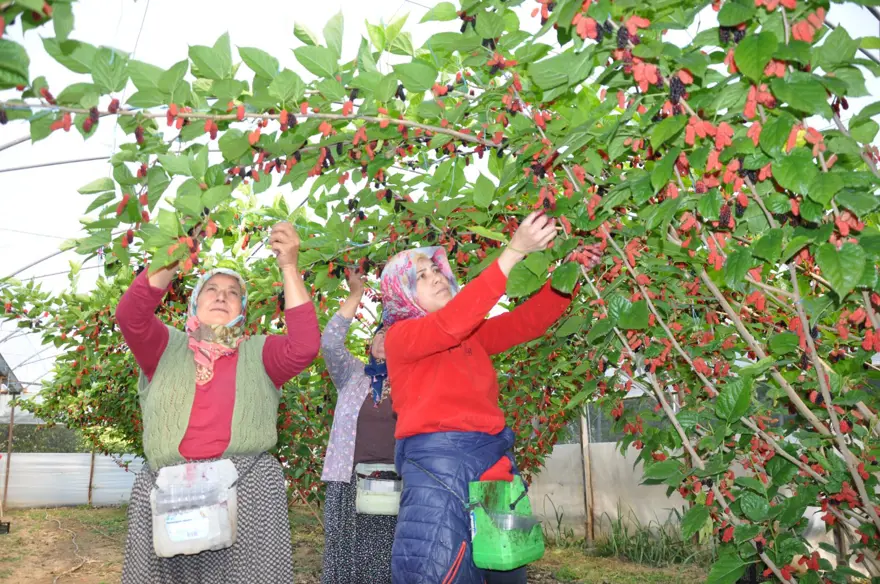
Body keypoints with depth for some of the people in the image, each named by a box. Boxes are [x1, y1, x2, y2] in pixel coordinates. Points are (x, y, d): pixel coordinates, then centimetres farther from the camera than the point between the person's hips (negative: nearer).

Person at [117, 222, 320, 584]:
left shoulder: (258, 354, 11)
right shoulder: (168, 348, 14)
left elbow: (304, 346, -6)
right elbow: (130, 316, -3)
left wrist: (289, 269, -8)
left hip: (247, 491, -1)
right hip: (168, 491, 1)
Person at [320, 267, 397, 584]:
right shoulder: (352, 374, 9)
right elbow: (330, 342, -4)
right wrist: (355, 296, -7)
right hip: (350, 480, 0)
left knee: (389, 558, 4)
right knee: (347, 553, 4)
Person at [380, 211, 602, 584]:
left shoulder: (472, 334, 16)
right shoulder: (400, 337, -3)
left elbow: (526, 322, 7)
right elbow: (452, 322, -21)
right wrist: (513, 252, -25)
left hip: (492, 458, 7)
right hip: (437, 463, -6)